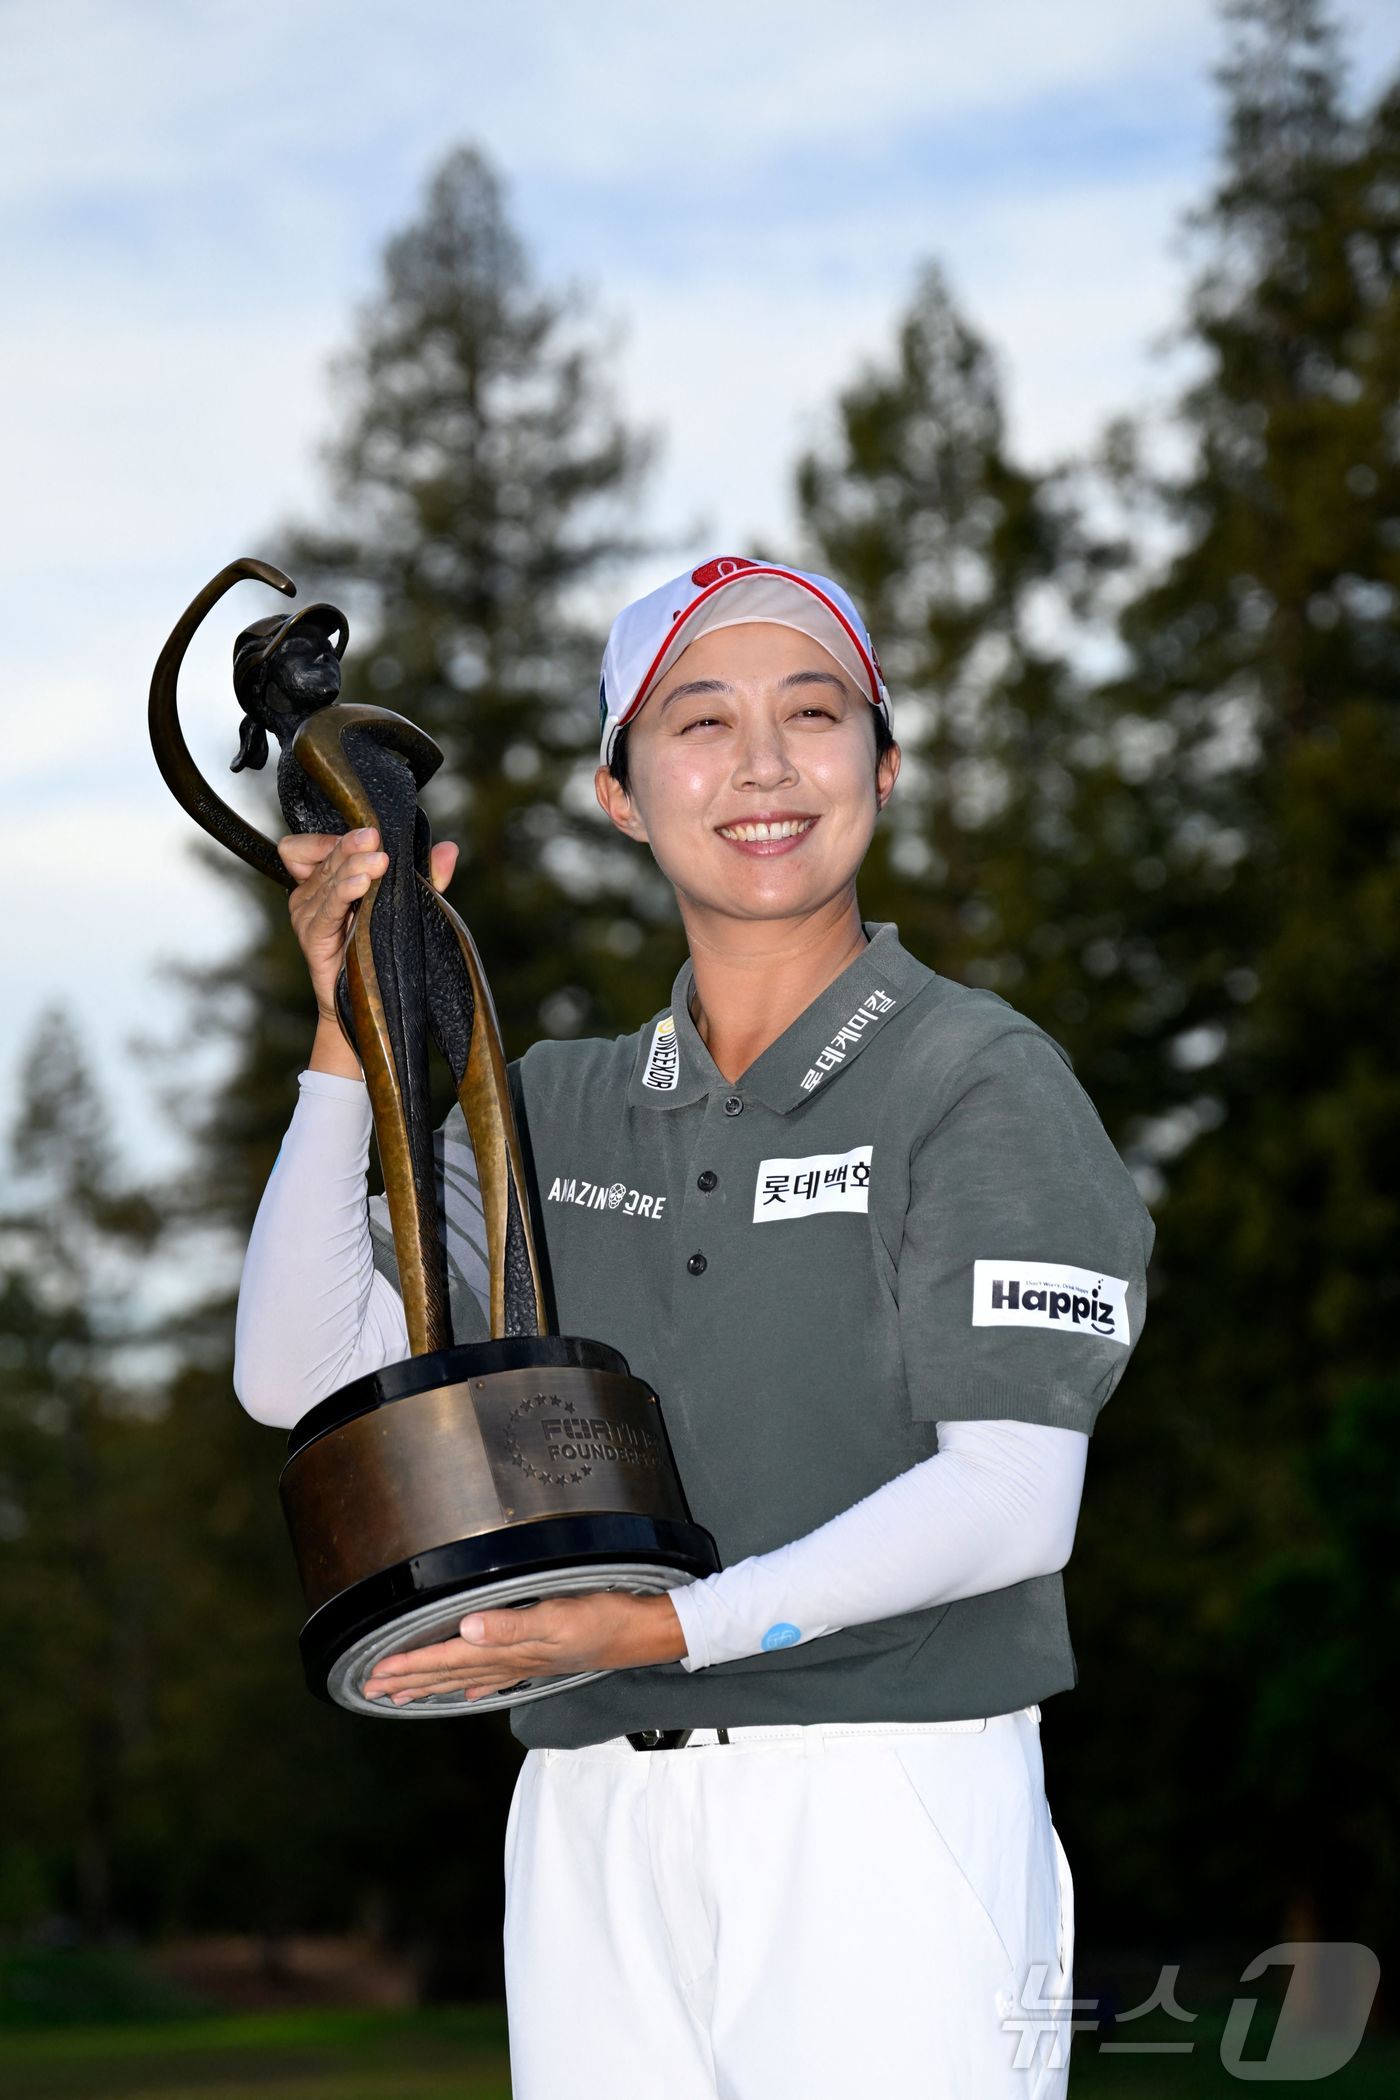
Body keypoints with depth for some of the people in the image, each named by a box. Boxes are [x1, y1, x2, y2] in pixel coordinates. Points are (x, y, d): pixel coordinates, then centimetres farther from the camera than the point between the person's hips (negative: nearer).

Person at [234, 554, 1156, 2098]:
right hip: (589, 1827, 5)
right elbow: (302, 1376, 5)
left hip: (891, 1811, -4)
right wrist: (350, 1029, -4)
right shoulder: (556, 1110, 15)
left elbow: (1011, 1502, -10)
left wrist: (664, 1628, -20)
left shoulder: (981, 1083, -1)